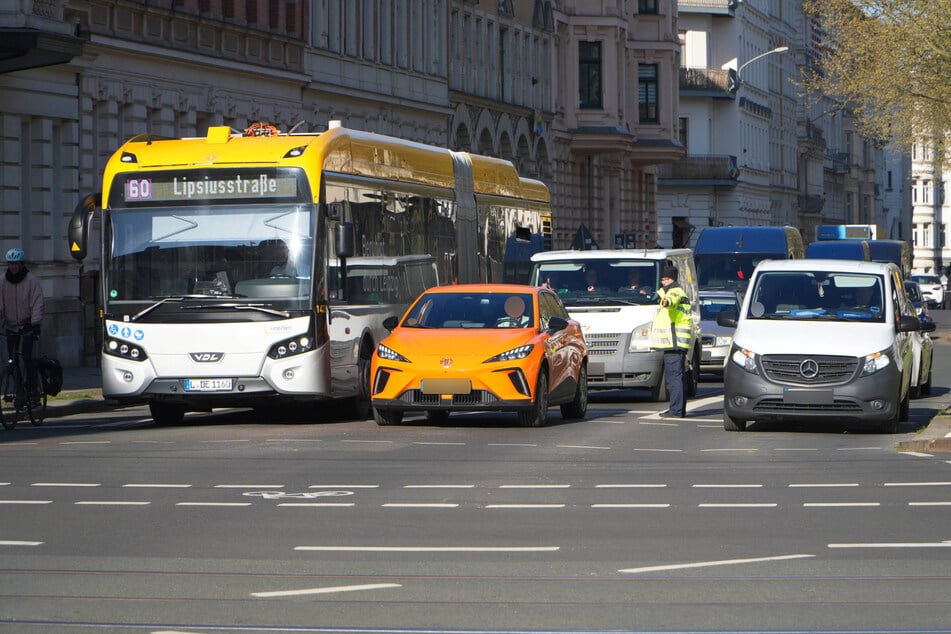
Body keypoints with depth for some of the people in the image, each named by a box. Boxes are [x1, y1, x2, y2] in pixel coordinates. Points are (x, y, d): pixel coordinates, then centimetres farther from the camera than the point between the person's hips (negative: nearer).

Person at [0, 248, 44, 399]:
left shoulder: (31, 280, -8)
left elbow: (37, 303, -11)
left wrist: (36, 323, -18)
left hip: (27, 324, -4)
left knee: (27, 356, -13)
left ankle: (31, 386, -4)